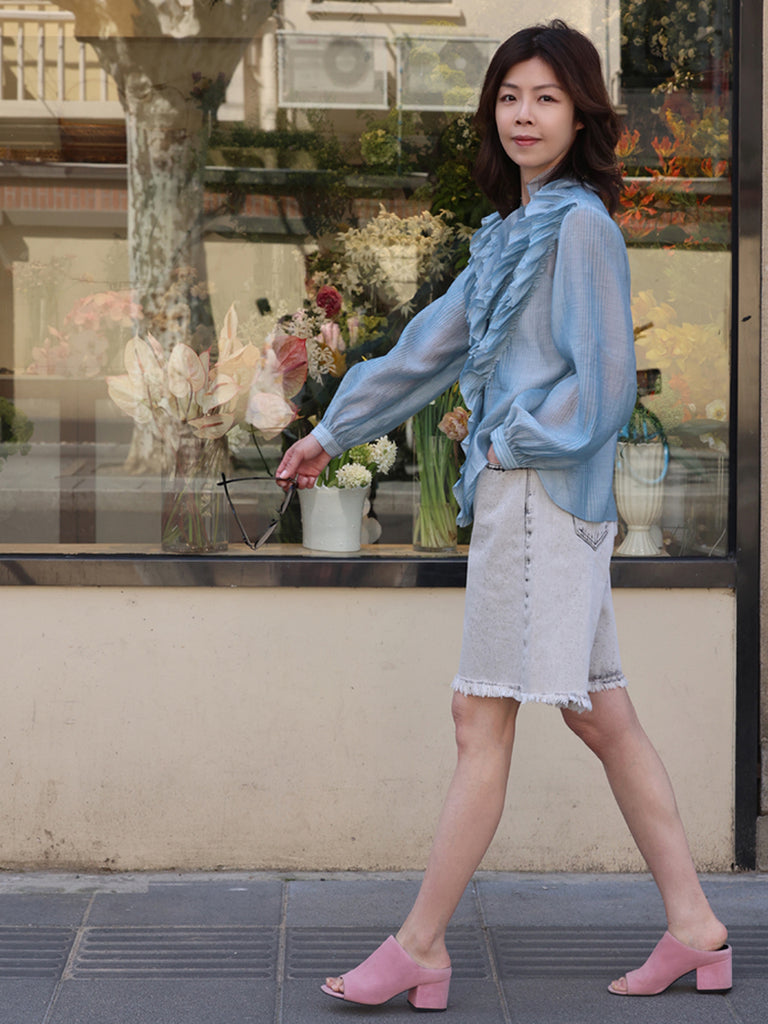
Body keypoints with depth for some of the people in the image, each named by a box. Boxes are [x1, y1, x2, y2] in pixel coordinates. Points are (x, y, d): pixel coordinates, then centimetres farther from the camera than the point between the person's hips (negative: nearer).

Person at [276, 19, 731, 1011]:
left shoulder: (580, 226, -9)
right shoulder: (513, 230, 18)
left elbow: (602, 389, -14)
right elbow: (435, 343, 24)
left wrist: (514, 441, -6)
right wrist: (332, 430, 27)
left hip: (542, 493, -9)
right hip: (519, 493, 9)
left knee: (482, 720, -5)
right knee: (602, 715, 10)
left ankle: (419, 946, 3)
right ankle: (693, 926, 16)